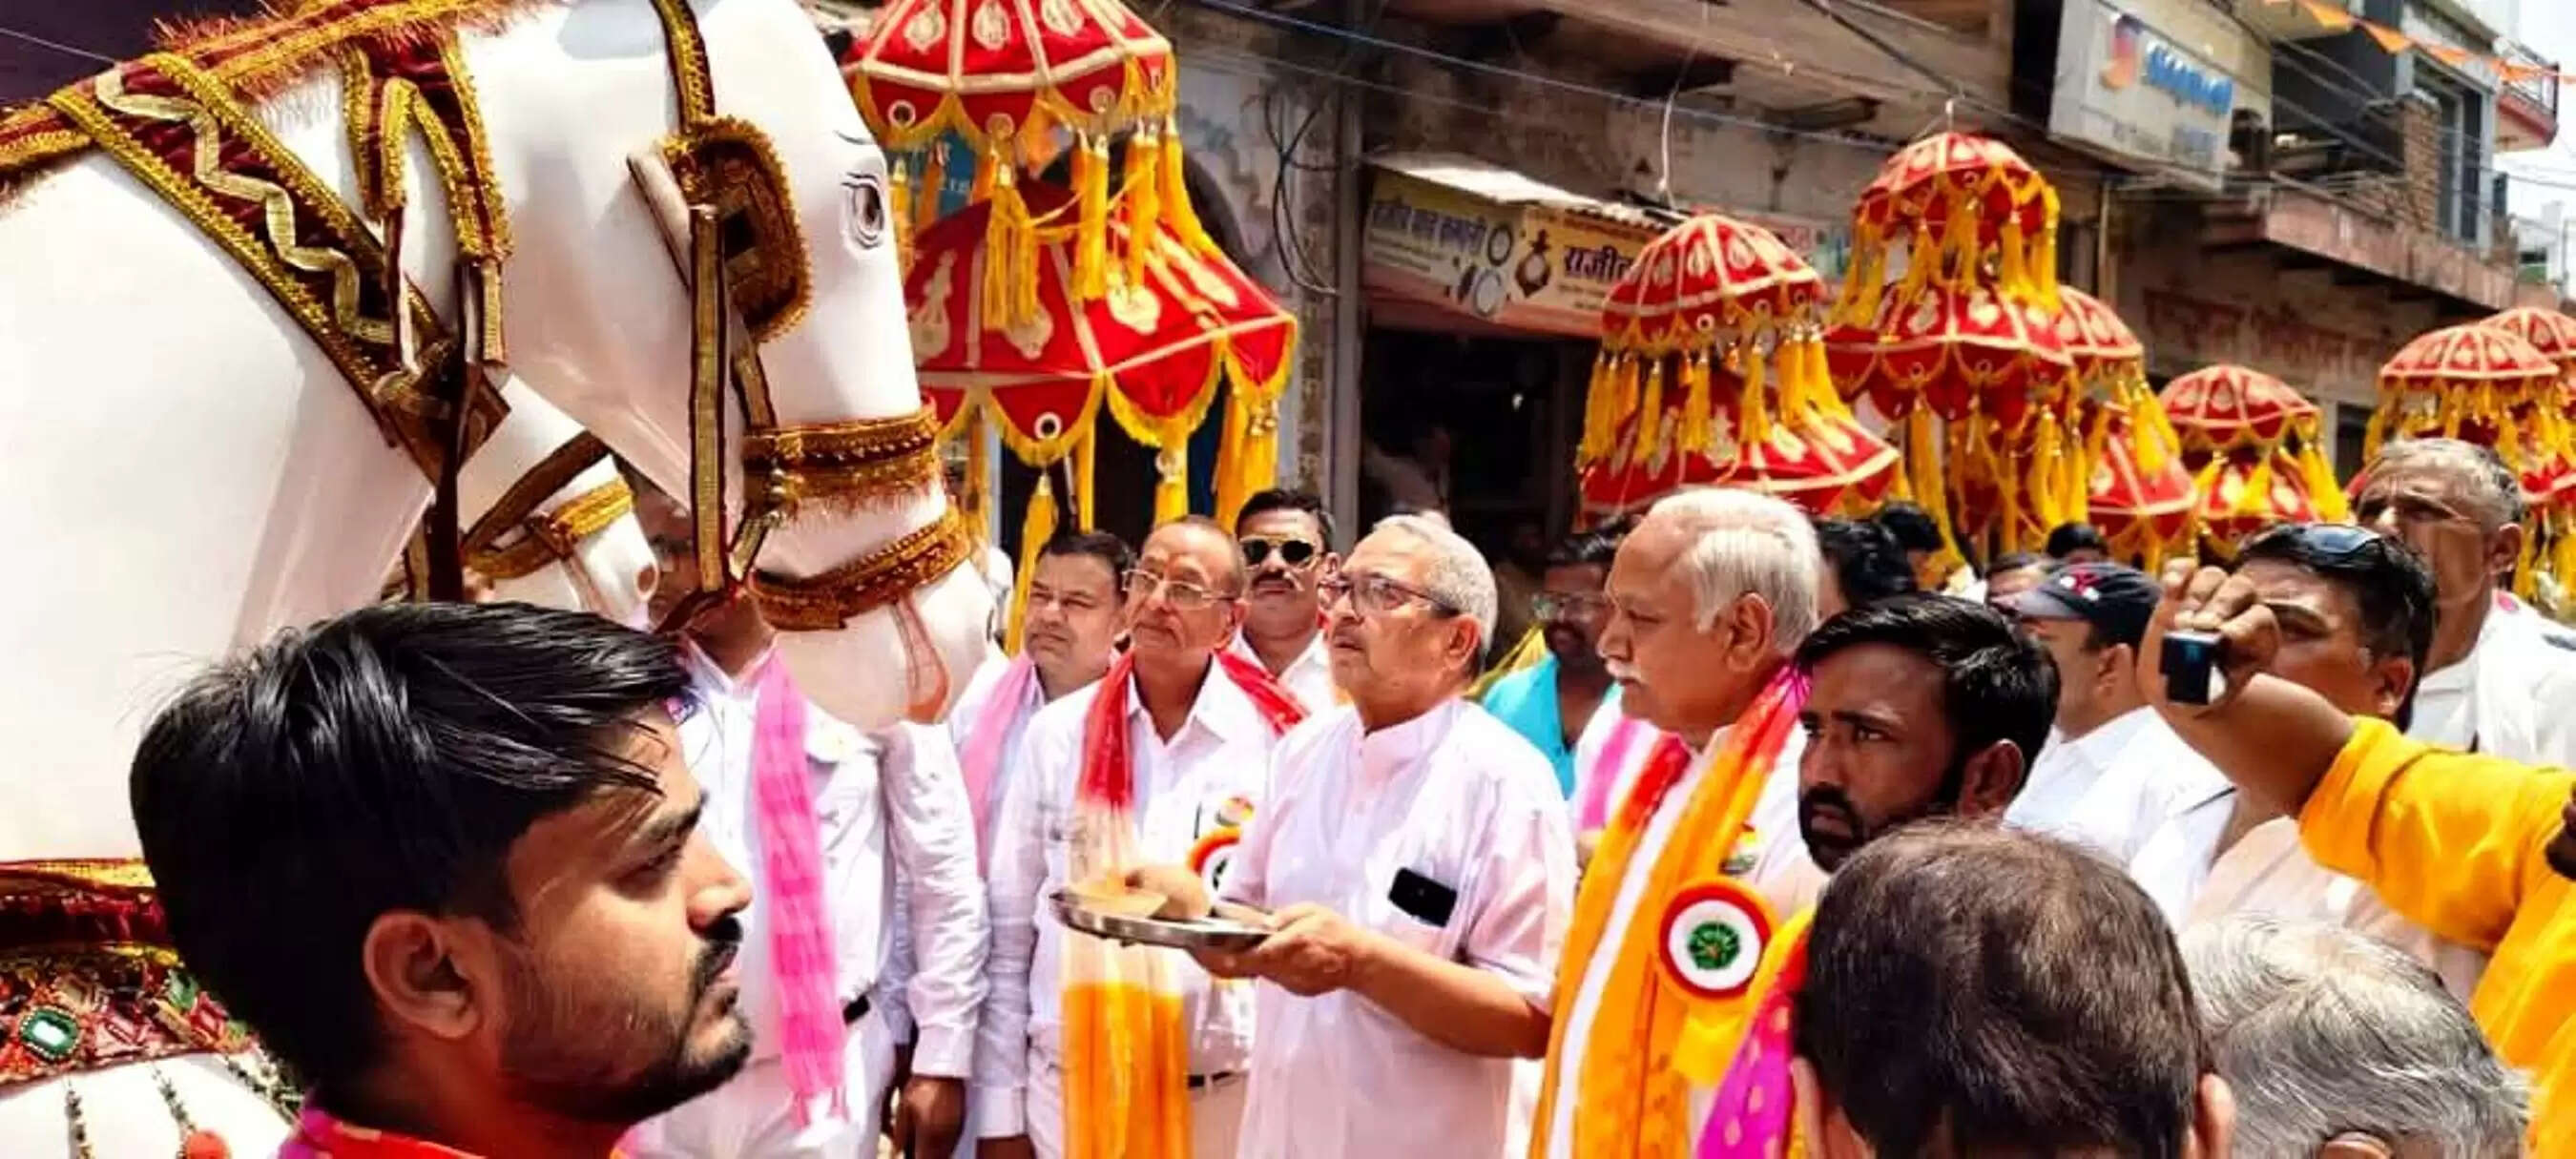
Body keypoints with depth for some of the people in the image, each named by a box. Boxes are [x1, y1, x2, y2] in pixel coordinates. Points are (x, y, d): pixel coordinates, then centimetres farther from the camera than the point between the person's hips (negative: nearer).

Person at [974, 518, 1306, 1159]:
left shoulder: (1278, 741, -5)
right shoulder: (1058, 733, 0)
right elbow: (1010, 932, 4)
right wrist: (999, 1107, 3)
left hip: (1224, 1096, -1)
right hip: (1067, 1086, 1)